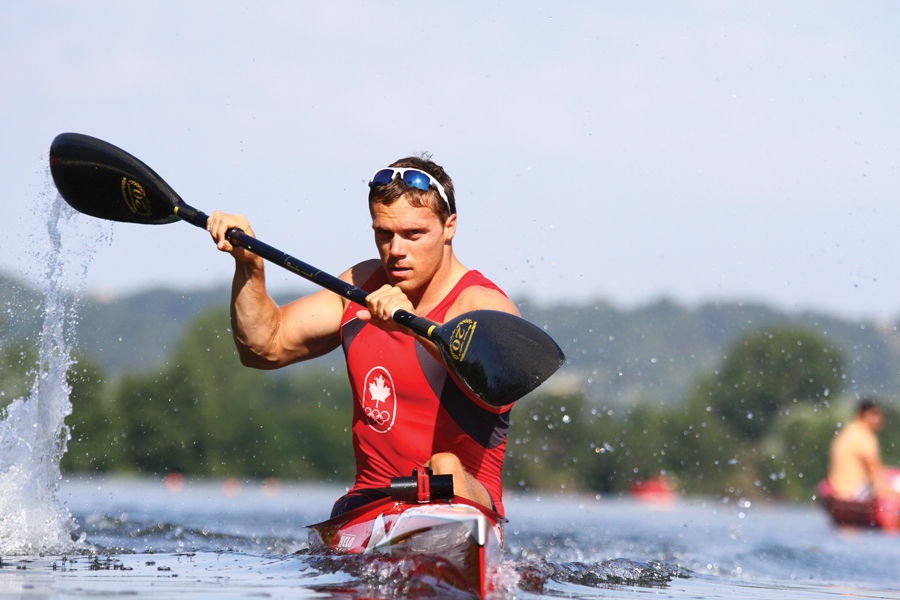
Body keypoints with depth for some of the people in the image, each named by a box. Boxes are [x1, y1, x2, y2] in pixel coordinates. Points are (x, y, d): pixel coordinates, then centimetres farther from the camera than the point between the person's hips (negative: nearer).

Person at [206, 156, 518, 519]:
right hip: (367, 508, 6)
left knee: (446, 469, -36)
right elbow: (267, 346, 18)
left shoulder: (485, 307, -9)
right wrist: (249, 265, 2)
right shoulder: (363, 287, 14)